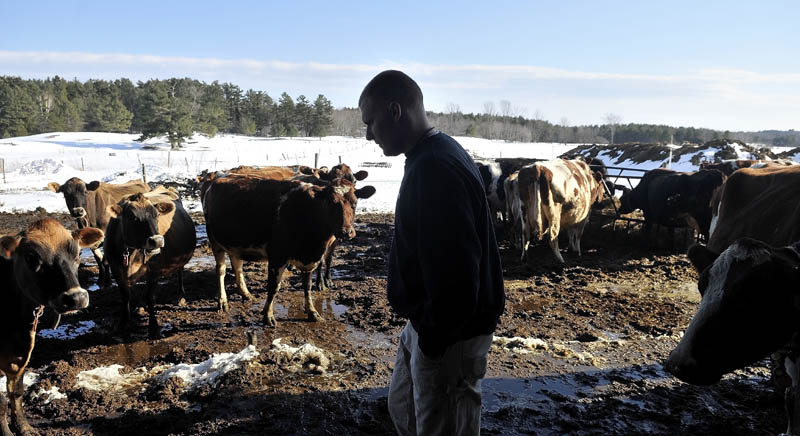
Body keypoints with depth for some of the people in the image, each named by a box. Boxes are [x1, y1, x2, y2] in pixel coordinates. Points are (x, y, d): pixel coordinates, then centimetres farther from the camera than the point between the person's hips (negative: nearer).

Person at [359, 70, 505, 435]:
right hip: (429, 323, 10)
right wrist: (423, 328, 15)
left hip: (449, 335, -10)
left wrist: (432, 338, -18)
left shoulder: (434, 168, -25)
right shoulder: (436, 156, 9)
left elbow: (454, 271, -30)